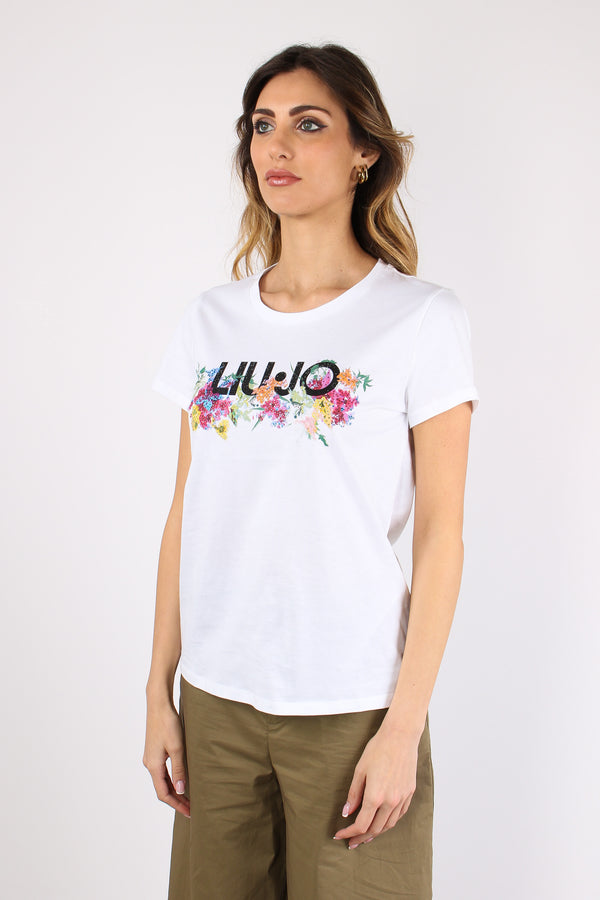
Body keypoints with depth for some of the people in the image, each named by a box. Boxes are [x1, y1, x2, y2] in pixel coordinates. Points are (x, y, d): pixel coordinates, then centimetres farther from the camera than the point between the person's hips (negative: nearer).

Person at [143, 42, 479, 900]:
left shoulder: (422, 319, -6)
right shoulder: (211, 319, 6)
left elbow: (440, 536, -8)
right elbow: (186, 513, 7)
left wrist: (404, 728, -11)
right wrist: (159, 691, 6)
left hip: (352, 706, -3)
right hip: (215, 700, 4)